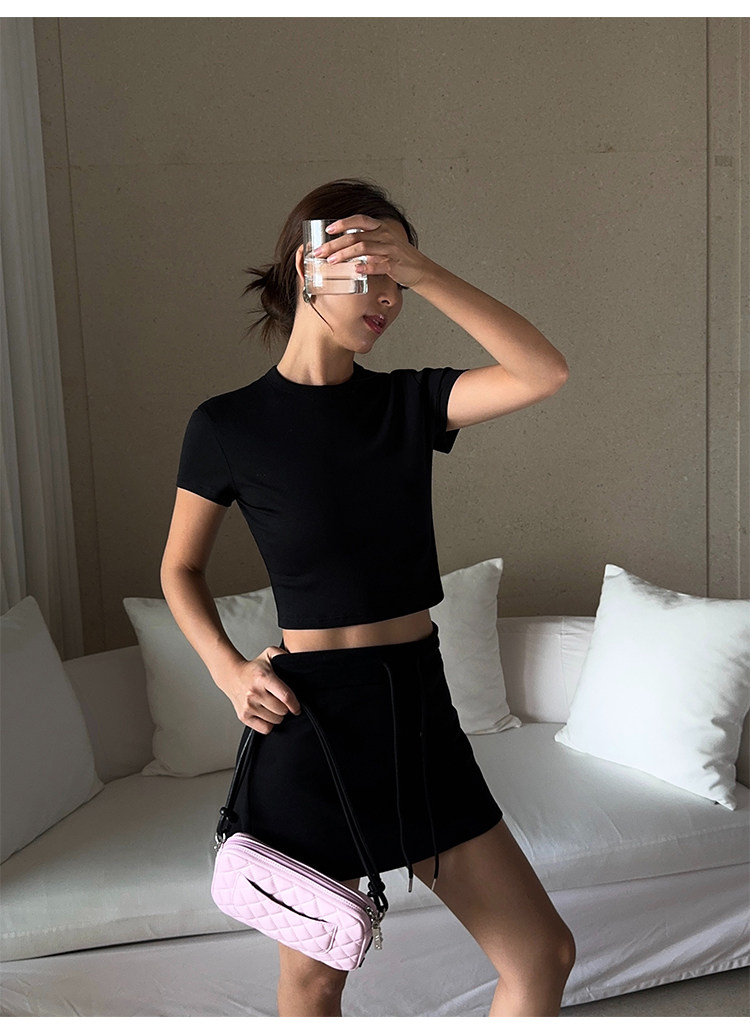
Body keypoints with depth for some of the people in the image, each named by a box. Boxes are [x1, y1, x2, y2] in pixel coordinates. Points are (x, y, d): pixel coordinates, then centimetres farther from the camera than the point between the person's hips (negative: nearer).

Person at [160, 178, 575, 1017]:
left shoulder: (409, 403, 4)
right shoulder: (228, 425, -5)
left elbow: (544, 373, -12)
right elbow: (180, 569, 6)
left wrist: (420, 271, -18)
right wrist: (229, 669, -9)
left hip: (420, 711, 4)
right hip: (312, 718, -3)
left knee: (544, 954, 10)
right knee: (314, 979, 14)